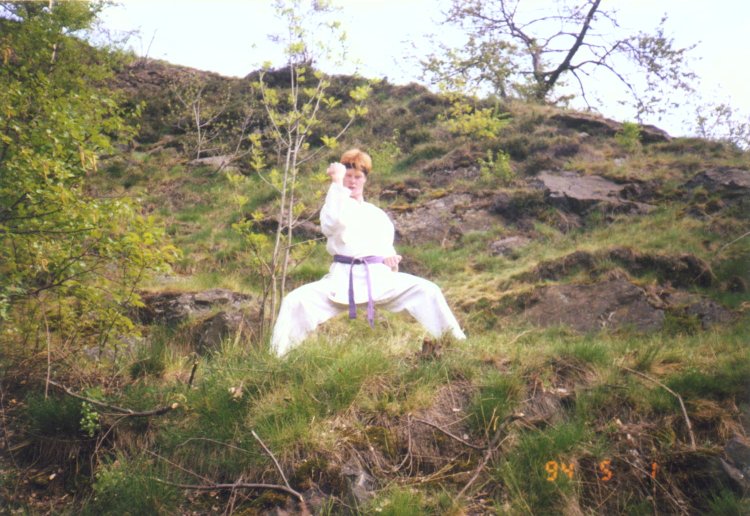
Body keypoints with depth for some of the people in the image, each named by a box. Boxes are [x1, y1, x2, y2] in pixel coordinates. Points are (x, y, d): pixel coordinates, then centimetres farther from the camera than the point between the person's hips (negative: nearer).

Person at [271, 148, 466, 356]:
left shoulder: (377, 214, 18)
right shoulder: (335, 206, 8)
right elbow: (331, 224, -18)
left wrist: (391, 259, 0)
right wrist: (337, 183, -18)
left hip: (379, 278, 3)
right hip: (342, 279, -2)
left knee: (426, 290, -13)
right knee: (296, 300, -23)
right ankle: (277, 357, -9)